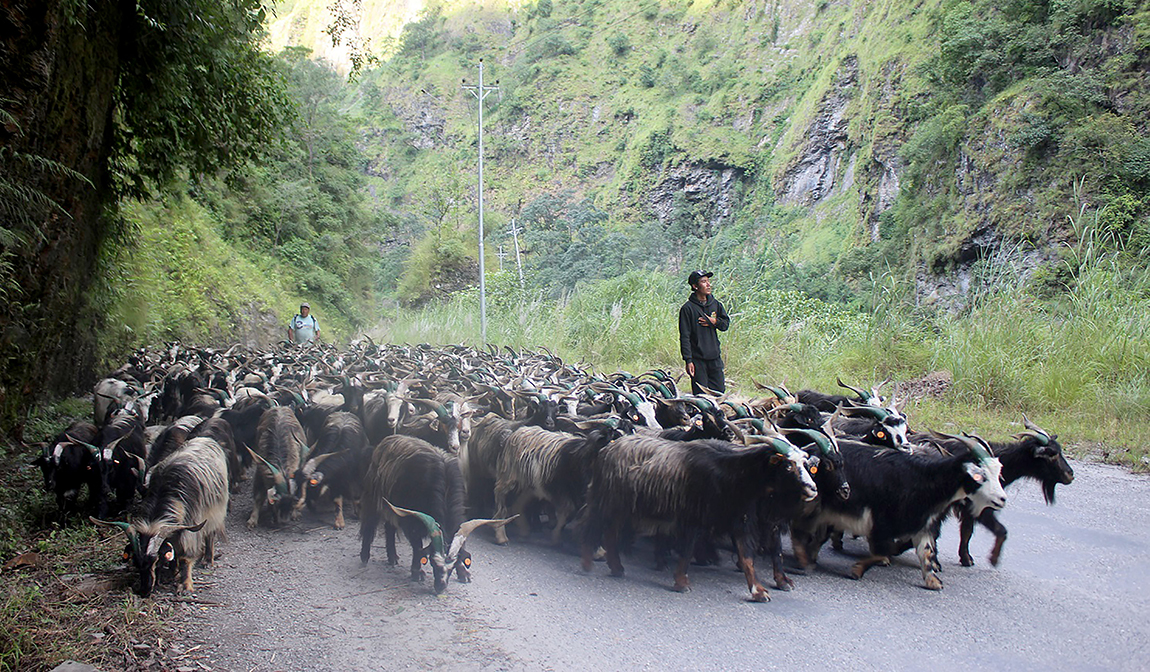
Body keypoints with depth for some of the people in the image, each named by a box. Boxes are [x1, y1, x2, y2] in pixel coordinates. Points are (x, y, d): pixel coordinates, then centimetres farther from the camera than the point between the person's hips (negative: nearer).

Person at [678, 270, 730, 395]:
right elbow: (684, 337, -9)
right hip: (697, 360, -5)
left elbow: (726, 324, 17)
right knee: (701, 395, -2)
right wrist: (688, 360, -14)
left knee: (720, 391, 8)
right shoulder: (687, 308, -8)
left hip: (715, 358, 5)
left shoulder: (715, 304, 8)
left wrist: (715, 322, -5)